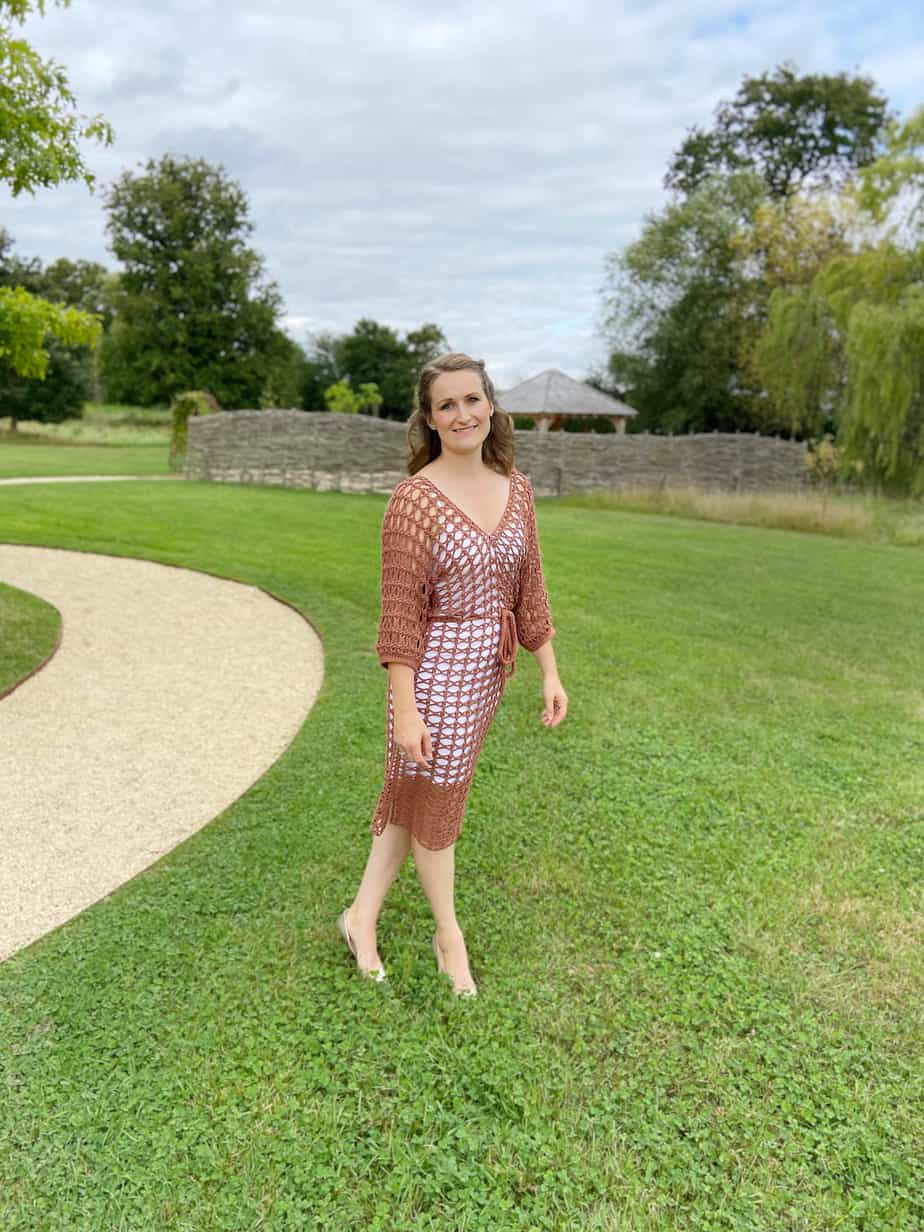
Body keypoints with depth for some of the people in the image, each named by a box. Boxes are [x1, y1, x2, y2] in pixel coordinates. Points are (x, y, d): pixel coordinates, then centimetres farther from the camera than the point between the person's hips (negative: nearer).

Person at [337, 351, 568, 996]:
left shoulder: (516, 488, 2)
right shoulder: (415, 499, -16)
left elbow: (529, 589, 8)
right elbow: (400, 612, -16)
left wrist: (550, 672, 6)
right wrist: (405, 711, -17)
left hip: (489, 669, 6)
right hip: (436, 666, -6)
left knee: (415, 793, 17)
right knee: (436, 798, 11)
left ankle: (363, 915, 35)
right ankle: (450, 935, 33)